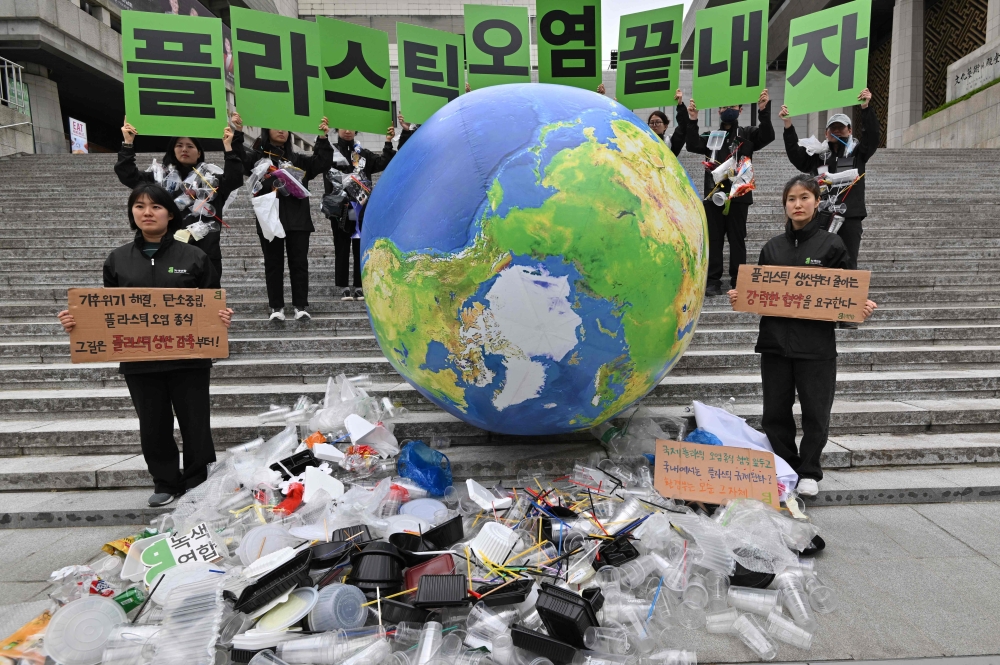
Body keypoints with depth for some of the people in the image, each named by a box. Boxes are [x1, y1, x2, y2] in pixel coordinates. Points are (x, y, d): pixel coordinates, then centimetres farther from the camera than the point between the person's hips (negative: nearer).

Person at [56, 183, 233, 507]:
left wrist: (223, 317, -18)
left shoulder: (194, 257, -1)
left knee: (195, 423, 7)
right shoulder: (117, 259, 7)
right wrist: (76, 319, -5)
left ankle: (197, 484, 25)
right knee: (153, 427, 12)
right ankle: (165, 484, 31)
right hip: (139, 361, 3)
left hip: (188, 358, -2)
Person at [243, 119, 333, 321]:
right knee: (273, 263, 3)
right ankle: (276, 307, 9)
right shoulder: (257, 156, 8)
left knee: (299, 262, 1)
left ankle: (301, 306, 7)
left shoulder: (297, 159, 18)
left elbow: (323, 164, 6)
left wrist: (322, 139, -5)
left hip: (297, 218, 2)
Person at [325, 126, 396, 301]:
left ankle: (360, 286, 11)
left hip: (362, 209, 2)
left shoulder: (364, 154, 14)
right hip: (340, 209, -2)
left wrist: (388, 143, -11)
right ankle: (343, 287, 7)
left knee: (361, 249, 5)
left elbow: (384, 163, 2)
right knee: (342, 249, 2)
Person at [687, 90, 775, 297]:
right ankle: (713, 280, 6)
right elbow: (693, 146, -1)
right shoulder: (711, 136, 15)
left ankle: (738, 281, 9)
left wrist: (764, 111, -20)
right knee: (714, 239, 2)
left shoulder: (747, 134, 11)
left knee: (737, 239, 3)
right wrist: (692, 122, -13)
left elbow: (767, 136, -7)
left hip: (738, 195, -1)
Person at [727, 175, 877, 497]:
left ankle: (809, 473, 21)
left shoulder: (831, 244, 3)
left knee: (815, 412, 4)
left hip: (816, 344, -3)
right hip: (775, 340, 3)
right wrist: (740, 297, -3)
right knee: (775, 412, 8)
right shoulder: (773, 247, 11)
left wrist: (861, 307, -13)